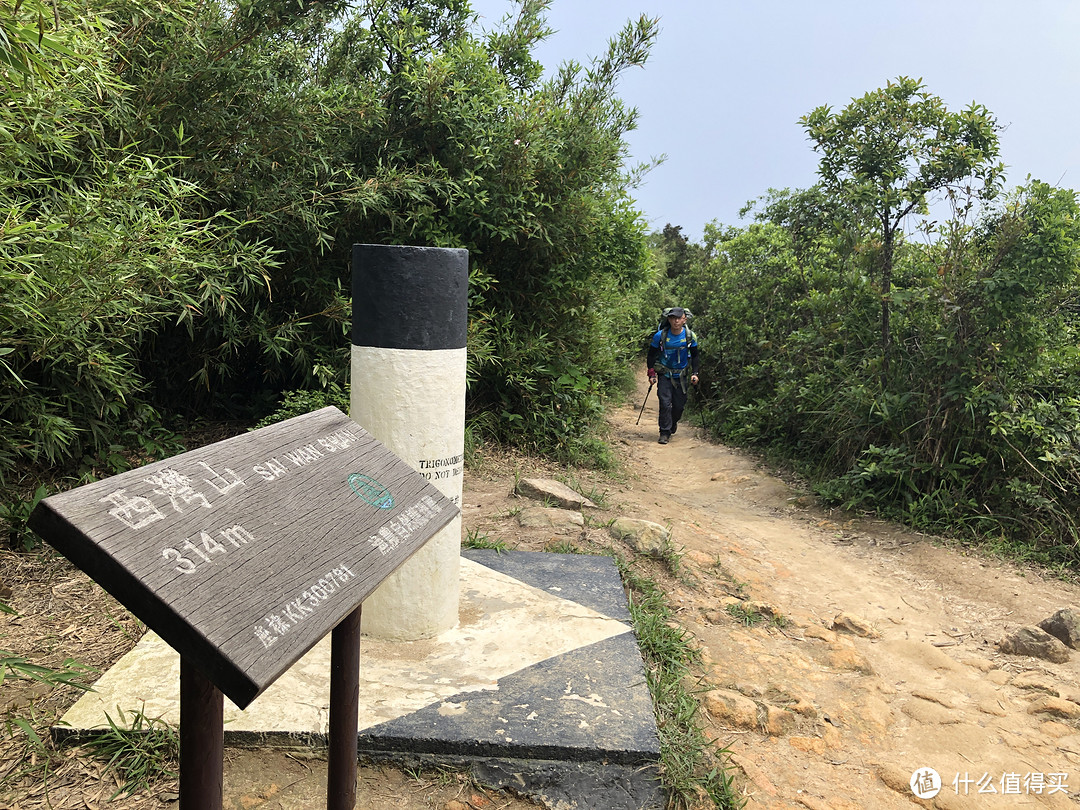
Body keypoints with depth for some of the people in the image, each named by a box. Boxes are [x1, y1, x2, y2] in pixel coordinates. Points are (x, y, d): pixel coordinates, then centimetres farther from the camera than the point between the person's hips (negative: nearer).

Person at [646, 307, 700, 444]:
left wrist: (694, 373, -2)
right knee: (665, 403, -12)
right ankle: (665, 433, -2)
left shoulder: (690, 336, -5)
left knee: (679, 405, 5)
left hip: (681, 375, 2)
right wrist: (651, 374, -7)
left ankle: (673, 422, 37)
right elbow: (651, 355, 0)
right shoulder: (660, 335, -11)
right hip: (664, 374, -2)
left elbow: (694, 357, 8)